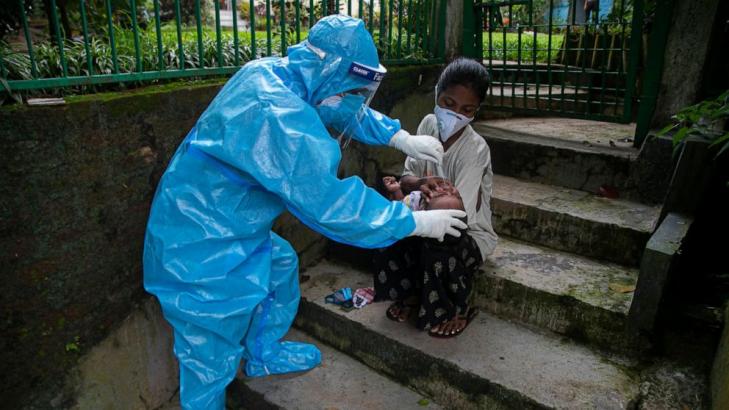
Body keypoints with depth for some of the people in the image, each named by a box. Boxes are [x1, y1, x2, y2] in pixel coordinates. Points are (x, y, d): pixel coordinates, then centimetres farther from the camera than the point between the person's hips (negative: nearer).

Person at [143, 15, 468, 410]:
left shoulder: (272, 74, -3)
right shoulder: (278, 115, -32)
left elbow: (348, 112, 11)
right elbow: (331, 203, -28)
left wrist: (401, 137, 5)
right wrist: (415, 222, -18)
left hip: (223, 227, 10)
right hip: (203, 251, -9)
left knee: (281, 265, 26)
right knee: (212, 360, 6)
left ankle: (263, 355, 46)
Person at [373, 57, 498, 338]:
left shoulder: (475, 149, -24)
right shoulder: (429, 124, -8)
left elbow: (459, 215, -30)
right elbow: (406, 178, -8)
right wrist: (421, 184, -32)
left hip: (471, 232, -4)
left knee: (439, 246, -35)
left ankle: (455, 310, -3)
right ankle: (411, 294, 4)